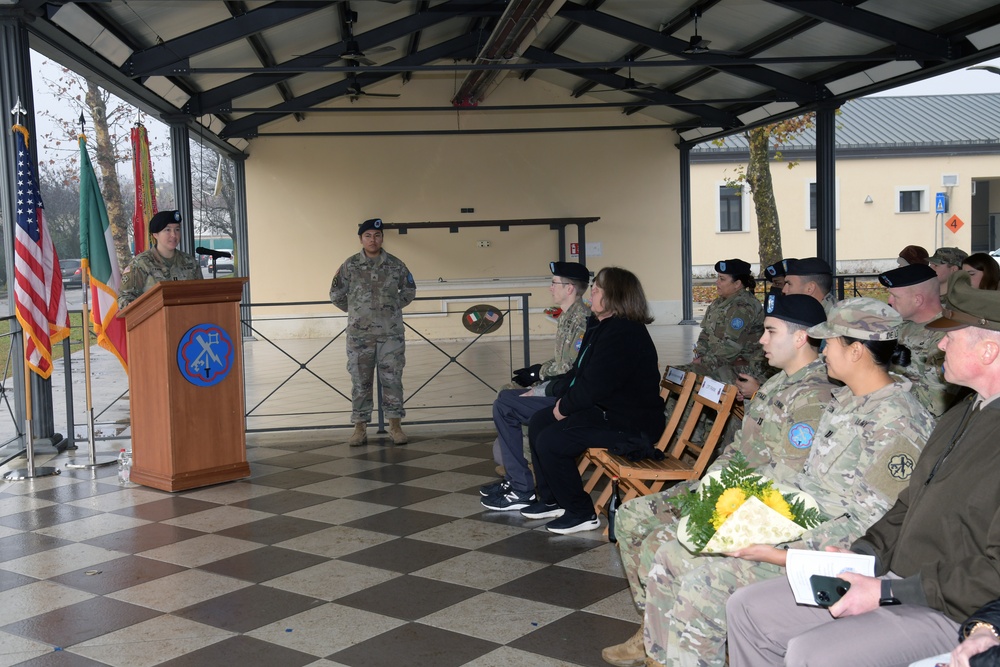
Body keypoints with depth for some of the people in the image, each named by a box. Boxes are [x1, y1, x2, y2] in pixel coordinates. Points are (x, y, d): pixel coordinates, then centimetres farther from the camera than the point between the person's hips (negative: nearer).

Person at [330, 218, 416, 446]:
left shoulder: (395, 264, 2)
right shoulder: (350, 265, 0)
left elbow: (409, 291, 16)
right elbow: (336, 294, 9)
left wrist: (393, 307, 11)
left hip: (391, 333, 0)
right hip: (359, 334, 0)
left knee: (392, 379, 4)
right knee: (360, 381, 4)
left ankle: (395, 426, 13)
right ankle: (360, 428, 13)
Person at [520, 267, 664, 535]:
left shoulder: (623, 334, -22)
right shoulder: (601, 327, 13)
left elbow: (594, 386, -25)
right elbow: (579, 373, 17)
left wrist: (565, 407, -11)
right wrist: (550, 390, 1)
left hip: (631, 424, -12)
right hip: (605, 410, 12)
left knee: (550, 442, -21)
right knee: (538, 422, 13)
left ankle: (582, 514, -4)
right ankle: (552, 500, 20)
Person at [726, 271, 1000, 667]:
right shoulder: (962, 415, 14)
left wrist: (887, 593, -20)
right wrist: (858, 557, 4)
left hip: (954, 613, -9)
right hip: (897, 584, 10)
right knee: (747, 609, 4)